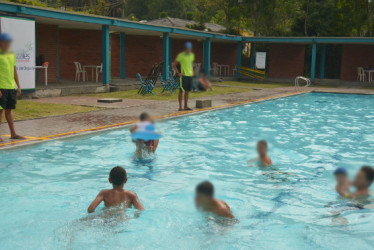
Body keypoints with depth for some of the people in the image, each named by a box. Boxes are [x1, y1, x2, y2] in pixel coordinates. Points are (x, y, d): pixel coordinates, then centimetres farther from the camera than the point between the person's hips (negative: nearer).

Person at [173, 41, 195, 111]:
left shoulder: (192, 55, 10)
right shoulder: (181, 55, -9)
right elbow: (174, 65, -5)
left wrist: (192, 71, 14)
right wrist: (178, 73, -10)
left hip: (190, 75, 6)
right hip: (184, 75, -6)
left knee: (187, 91, 10)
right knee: (181, 91, -3)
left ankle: (186, 106, 17)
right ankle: (180, 107, 1)